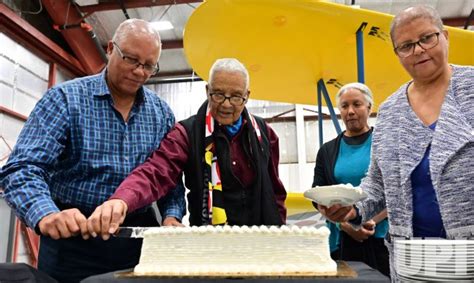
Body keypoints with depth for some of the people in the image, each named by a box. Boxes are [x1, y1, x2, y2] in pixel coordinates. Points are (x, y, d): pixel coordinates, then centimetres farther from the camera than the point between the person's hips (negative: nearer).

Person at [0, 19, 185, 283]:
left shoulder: (162, 112, 4)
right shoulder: (64, 98, -9)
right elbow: (23, 169, -17)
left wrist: (172, 216, -10)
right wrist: (46, 214, -36)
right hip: (73, 236, -3)